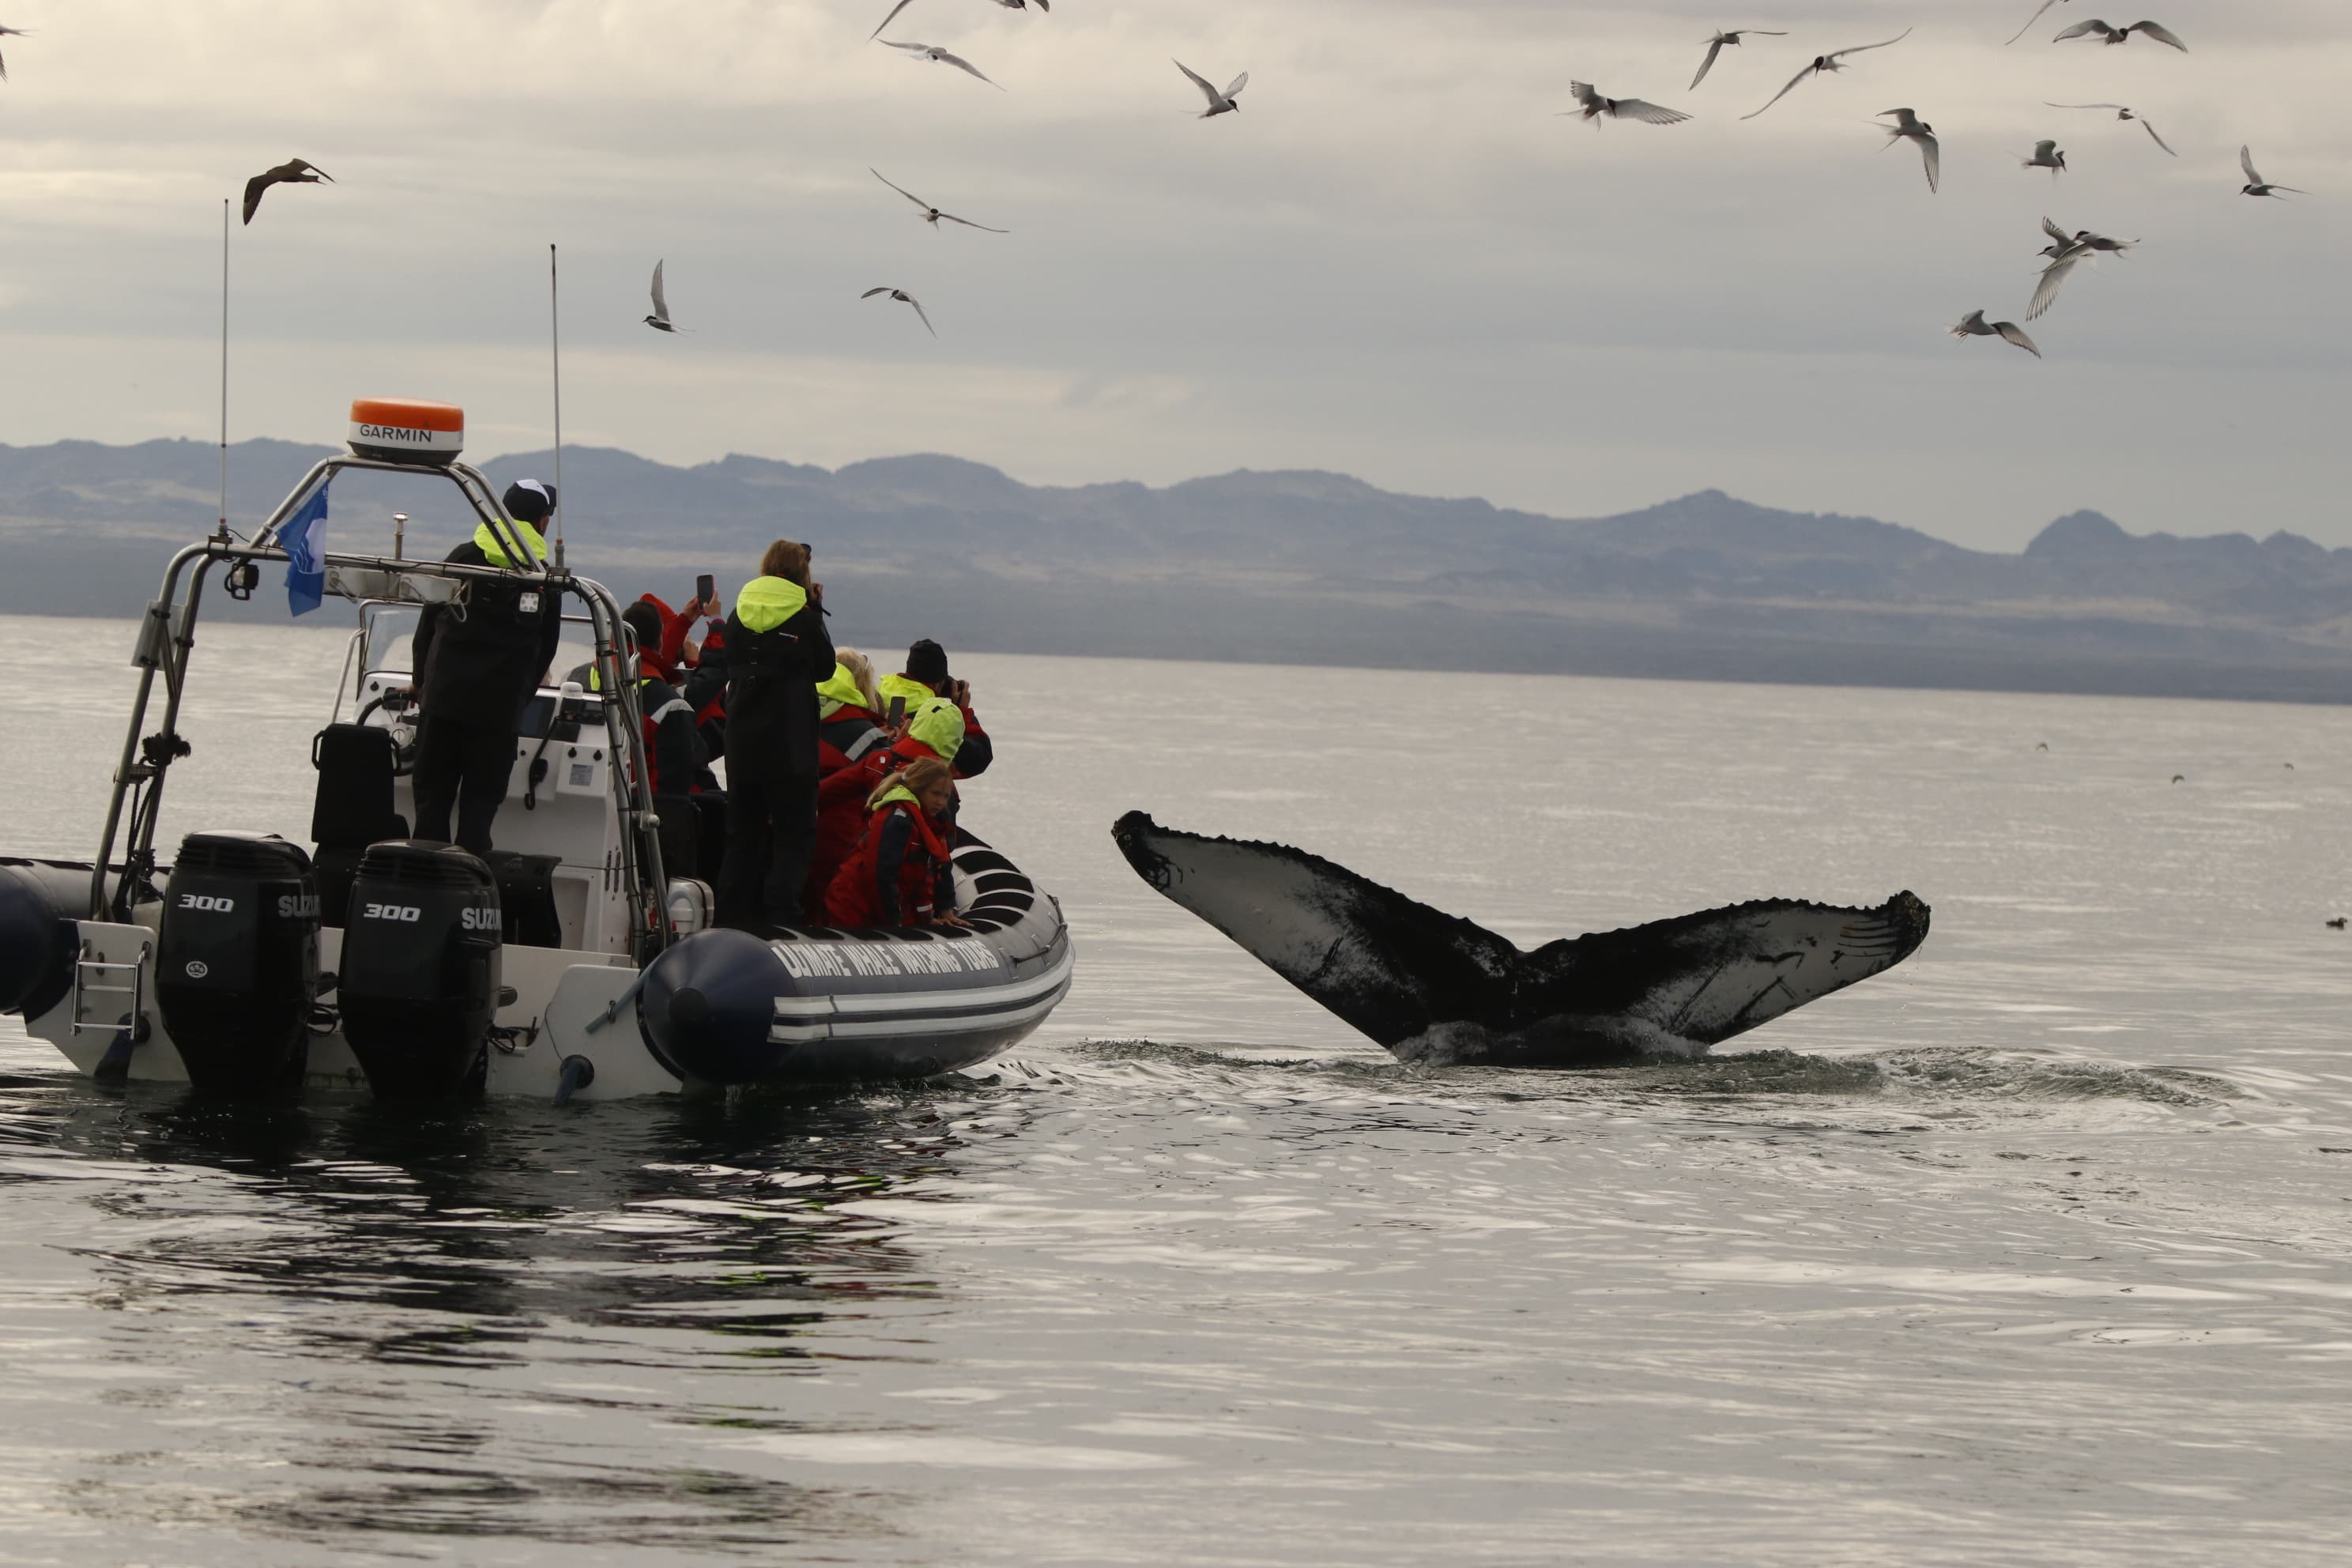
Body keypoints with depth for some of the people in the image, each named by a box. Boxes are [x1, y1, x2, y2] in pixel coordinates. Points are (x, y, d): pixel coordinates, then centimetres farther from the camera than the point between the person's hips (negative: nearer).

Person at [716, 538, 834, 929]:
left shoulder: (739, 616, 3)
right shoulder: (805, 619, -9)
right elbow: (824, 666, 5)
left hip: (742, 741, 4)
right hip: (791, 746, -4)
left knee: (743, 832, 13)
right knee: (794, 835, 1)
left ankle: (734, 920, 12)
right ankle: (779, 920, -9)